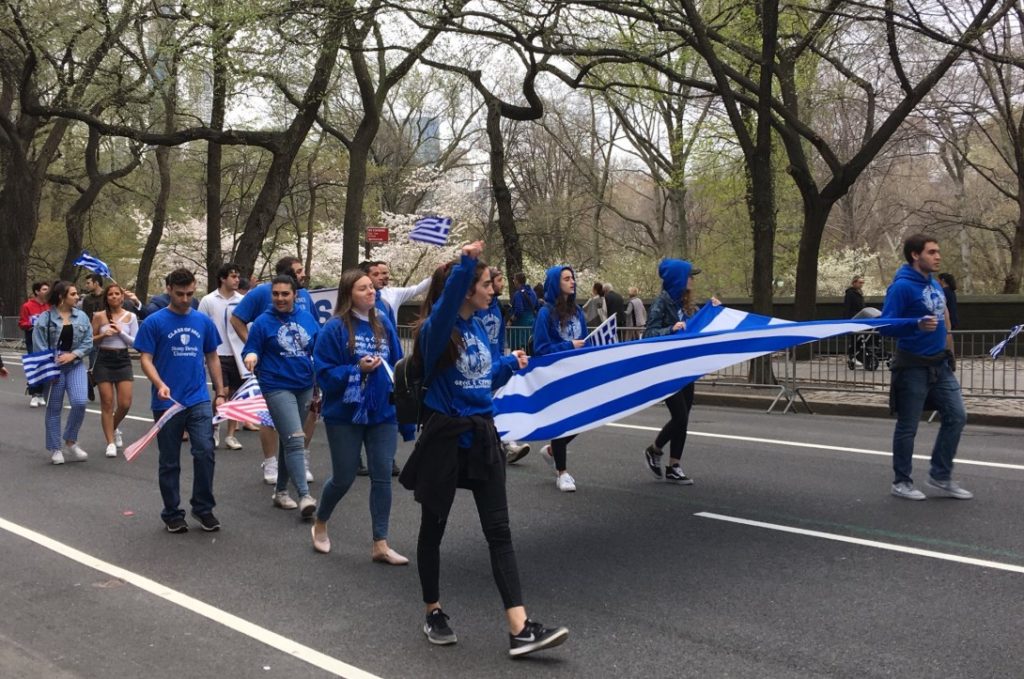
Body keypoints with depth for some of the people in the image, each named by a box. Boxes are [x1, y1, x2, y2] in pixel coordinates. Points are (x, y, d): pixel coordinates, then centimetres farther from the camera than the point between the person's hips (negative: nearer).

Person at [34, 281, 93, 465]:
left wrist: (72, 355, -12)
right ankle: (55, 449, 14)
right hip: (53, 367, -3)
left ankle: (70, 441, 8)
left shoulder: (82, 317, 4)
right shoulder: (45, 318, -6)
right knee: (54, 408, 4)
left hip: (75, 365, 3)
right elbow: (39, 346, -8)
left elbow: (88, 342, 4)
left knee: (79, 402, -12)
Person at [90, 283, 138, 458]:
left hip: (123, 360, 1)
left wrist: (121, 332, -13)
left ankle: (113, 428, 29)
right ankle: (111, 442, 6)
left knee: (125, 404, -2)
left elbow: (135, 342, 0)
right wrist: (103, 335, -13)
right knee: (107, 403, -1)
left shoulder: (130, 316, 3)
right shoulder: (99, 316, 0)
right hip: (104, 360, -1)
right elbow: (91, 340, 5)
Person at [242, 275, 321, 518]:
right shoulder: (263, 322, -4)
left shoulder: (307, 318, 6)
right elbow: (251, 351, -4)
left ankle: (281, 491, 27)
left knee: (288, 440, 15)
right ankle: (305, 496, -19)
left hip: (305, 386, 5)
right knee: (295, 440, -16)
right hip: (277, 387, -5)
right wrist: (251, 357, -26)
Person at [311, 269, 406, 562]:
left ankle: (380, 545, 10)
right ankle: (320, 524, 36)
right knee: (344, 477, 8)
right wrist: (358, 370, -23)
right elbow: (324, 373, -12)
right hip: (345, 415, -4)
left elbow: (397, 365, 9)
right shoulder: (335, 328, -10)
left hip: (382, 414, 4)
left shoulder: (384, 326, 4)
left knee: (382, 477, 2)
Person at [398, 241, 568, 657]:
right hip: (444, 436, -6)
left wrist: (510, 364, 5)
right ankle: (434, 613, 29)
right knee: (433, 528, 10)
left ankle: (520, 630, -1)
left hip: (482, 435, 6)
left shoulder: (478, 327, 8)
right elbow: (446, 305, -39)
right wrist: (465, 263, -50)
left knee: (499, 531, 0)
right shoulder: (436, 330, -13)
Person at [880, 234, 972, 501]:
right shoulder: (902, 286, -15)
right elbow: (885, 326, -19)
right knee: (907, 427, 2)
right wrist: (917, 325, -33)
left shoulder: (935, 285, 10)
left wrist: (948, 347, 17)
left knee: (956, 416, 6)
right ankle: (901, 482, 16)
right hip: (913, 366, -8)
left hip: (939, 364, 8)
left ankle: (941, 476, 19)